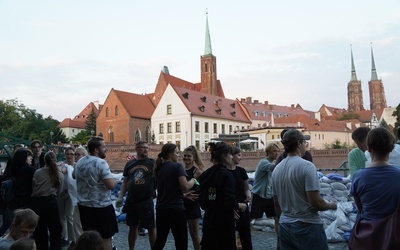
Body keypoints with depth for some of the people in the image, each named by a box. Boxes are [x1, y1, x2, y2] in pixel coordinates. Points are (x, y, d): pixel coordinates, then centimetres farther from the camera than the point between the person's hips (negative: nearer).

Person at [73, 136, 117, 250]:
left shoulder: (80, 162, 5)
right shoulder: (101, 162, -20)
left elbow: (74, 176, 26)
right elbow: (111, 185, -26)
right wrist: (115, 181, -6)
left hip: (84, 205, 8)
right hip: (101, 206, -7)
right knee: (105, 237, 5)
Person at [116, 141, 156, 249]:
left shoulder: (152, 163, -2)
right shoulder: (129, 164, 8)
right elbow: (125, 182, 12)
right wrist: (120, 197, 5)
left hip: (147, 202, -3)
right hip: (131, 202, 3)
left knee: (151, 228, 4)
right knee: (132, 227, 16)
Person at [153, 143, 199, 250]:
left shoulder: (159, 168, 11)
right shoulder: (177, 166, -11)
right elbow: (185, 186, -21)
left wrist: (184, 194, 21)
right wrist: (193, 180, -2)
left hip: (161, 209, 7)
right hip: (176, 210, -7)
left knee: (159, 241, 17)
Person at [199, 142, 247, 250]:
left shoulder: (205, 174, 5)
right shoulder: (226, 175, -15)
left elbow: (202, 200, 7)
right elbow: (229, 201, -19)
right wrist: (239, 205, -1)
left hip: (208, 220, 7)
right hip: (224, 222, -7)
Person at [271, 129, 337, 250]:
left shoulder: (276, 169, 3)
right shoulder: (307, 166, -16)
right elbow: (316, 202, -18)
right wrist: (331, 205, 2)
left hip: (284, 226, 6)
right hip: (307, 226, -6)